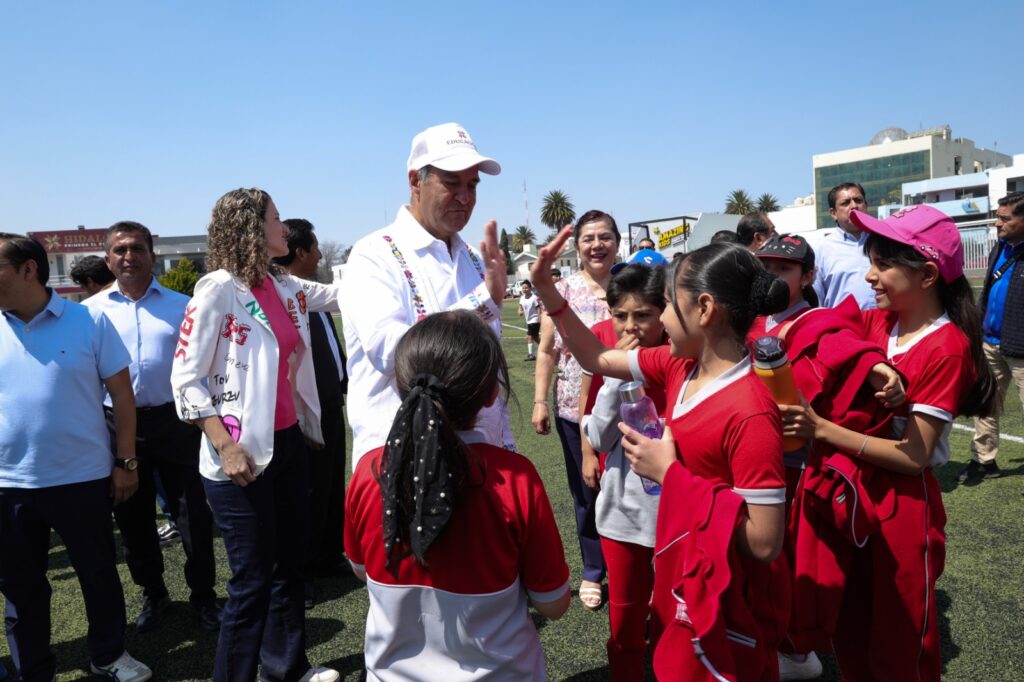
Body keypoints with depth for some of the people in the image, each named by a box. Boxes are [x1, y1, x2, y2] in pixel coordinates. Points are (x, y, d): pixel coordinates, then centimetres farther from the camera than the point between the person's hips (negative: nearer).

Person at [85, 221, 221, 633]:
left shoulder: (180, 306, 1)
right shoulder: (91, 311, 3)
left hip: (174, 421, -1)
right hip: (118, 426, 2)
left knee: (193, 514, 5)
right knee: (132, 518, 15)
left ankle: (202, 595, 23)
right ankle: (152, 593, 34)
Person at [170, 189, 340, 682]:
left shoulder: (286, 287, 7)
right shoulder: (218, 290, -13)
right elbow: (185, 379, -13)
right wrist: (226, 447, -19)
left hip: (289, 442, 8)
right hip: (243, 455, -8)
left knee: (290, 562, 20)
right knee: (252, 580, 2)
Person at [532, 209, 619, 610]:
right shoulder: (561, 291, 3)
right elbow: (547, 351, 5)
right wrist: (540, 401, -1)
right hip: (575, 410, 1)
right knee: (586, 493, 12)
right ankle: (593, 572, 31)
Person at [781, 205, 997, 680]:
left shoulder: (947, 348, -18)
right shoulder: (877, 322, 0)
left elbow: (915, 455, -22)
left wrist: (822, 429, -30)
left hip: (904, 508, -6)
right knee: (850, 640, 21)